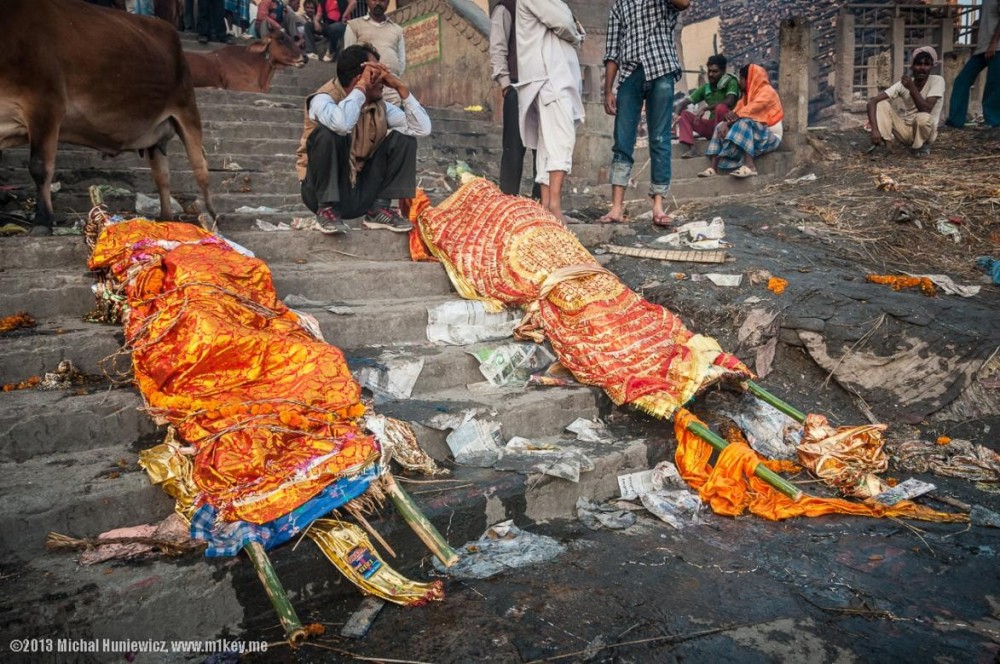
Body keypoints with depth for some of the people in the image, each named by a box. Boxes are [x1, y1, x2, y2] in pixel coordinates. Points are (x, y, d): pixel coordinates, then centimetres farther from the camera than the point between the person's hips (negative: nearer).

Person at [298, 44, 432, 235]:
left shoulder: (379, 105, 2)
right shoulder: (325, 98, -15)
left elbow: (423, 128, -7)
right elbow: (341, 124, -40)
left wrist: (400, 87, -11)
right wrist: (362, 86, -26)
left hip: (363, 191, 5)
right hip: (326, 189, -5)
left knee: (403, 137, -6)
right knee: (327, 134, -31)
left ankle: (379, 208, -4)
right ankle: (327, 208, -15)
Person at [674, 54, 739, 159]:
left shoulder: (731, 83, -8)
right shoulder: (705, 88, 7)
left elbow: (729, 102, -26)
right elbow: (684, 103, 2)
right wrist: (677, 115, -19)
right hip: (712, 125, 6)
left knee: (721, 107, -33)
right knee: (685, 114, -6)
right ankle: (691, 149, -27)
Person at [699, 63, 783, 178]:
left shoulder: (767, 91, -7)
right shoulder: (748, 94, 17)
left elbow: (751, 110, -21)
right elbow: (736, 113, 5)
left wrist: (735, 116, -16)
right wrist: (726, 123, -14)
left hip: (769, 136, -8)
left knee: (744, 123, -34)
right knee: (721, 127, 0)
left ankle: (749, 166, -47)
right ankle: (713, 168, -19)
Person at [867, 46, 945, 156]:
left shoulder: (937, 81, -14)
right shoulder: (903, 84, -8)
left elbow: (926, 110, -27)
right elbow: (872, 102, -18)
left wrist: (912, 88, -33)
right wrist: (875, 129, -32)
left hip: (925, 131, -3)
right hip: (905, 130, 3)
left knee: (923, 117, -38)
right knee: (882, 103, -15)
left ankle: (921, 145, -7)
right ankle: (883, 144, -16)